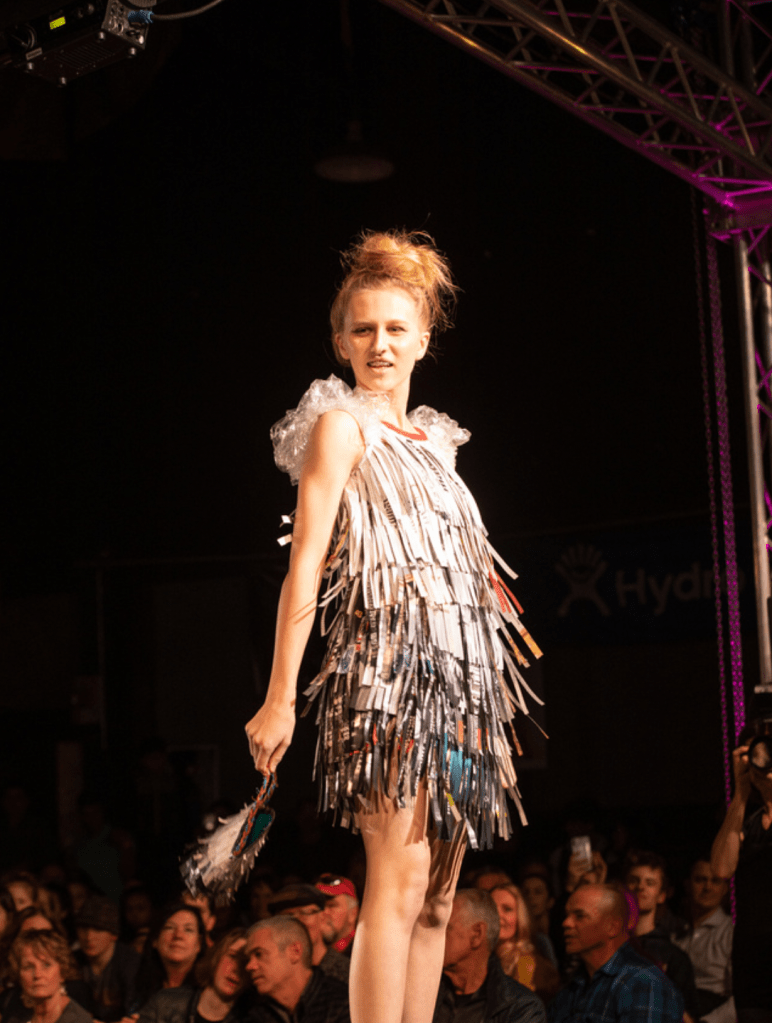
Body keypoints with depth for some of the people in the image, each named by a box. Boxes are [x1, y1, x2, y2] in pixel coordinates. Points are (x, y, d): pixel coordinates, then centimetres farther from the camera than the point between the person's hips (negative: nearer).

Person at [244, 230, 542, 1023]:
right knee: (399, 883, -15)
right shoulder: (341, 424, 0)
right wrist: (280, 698, -14)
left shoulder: (431, 439, 20)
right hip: (389, 659, -8)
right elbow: (305, 565, -8)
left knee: (438, 895, 5)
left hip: (456, 673, 8)